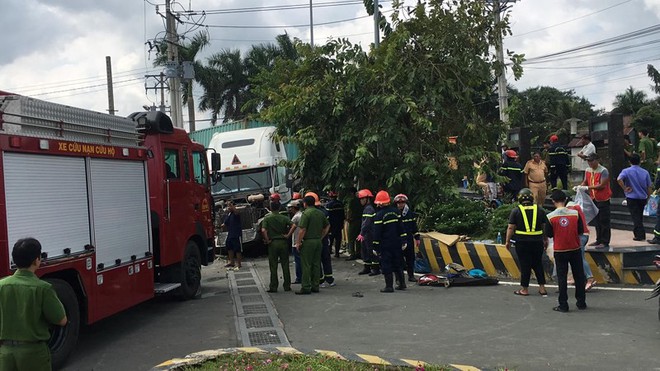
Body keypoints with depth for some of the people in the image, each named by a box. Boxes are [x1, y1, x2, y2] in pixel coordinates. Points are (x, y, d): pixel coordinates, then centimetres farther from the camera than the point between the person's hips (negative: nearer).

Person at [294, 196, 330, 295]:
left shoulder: (306, 213, -12)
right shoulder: (320, 213, 9)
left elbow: (302, 230, -16)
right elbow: (327, 226, 17)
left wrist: (298, 242, -10)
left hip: (308, 241, -7)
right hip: (318, 241, 7)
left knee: (306, 265, -2)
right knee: (316, 264, 11)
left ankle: (306, 287, -1)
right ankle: (315, 286, 15)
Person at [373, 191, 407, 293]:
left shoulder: (379, 215, -14)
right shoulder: (395, 211, 5)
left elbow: (377, 232, -12)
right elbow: (401, 227, 9)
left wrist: (376, 246, -7)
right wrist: (403, 240, 13)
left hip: (385, 244, -6)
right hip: (396, 243, 6)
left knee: (386, 265, 0)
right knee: (398, 263, 16)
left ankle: (389, 286, 0)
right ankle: (401, 283, 21)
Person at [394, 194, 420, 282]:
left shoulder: (411, 214, 7)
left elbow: (414, 227, 13)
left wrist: (417, 238, 12)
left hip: (409, 239, 4)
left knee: (410, 257, 9)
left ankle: (411, 275, 20)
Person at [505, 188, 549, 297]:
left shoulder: (516, 211, -4)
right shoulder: (540, 210, 5)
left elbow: (511, 228, -6)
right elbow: (544, 226, 10)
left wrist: (508, 241, 3)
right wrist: (545, 239, 20)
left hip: (522, 242, -3)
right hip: (537, 241, 3)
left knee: (525, 265, 3)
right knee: (538, 264, 14)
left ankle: (524, 289, 10)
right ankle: (542, 287, 16)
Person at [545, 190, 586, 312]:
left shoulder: (550, 217, -12)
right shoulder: (575, 213, -8)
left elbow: (549, 234, -4)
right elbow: (580, 231, 0)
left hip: (559, 251, -1)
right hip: (575, 249, 1)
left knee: (562, 277, 6)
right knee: (579, 276, 13)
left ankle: (563, 305, 7)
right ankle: (581, 303, 21)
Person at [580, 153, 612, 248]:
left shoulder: (603, 171, -16)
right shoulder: (588, 170, 7)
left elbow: (602, 185, -23)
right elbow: (585, 182, 13)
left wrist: (588, 187, -28)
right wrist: (580, 187, -8)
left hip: (603, 199, -7)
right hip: (593, 198, 7)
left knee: (604, 221, -3)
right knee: (596, 220, 14)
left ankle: (605, 242, 1)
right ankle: (599, 240, 24)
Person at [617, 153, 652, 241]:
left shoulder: (626, 171, -8)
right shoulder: (645, 172, 2)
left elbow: (619, 179, -27)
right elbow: (649, 187, 4)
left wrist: (625, 188, -15)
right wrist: (648, 197, 17)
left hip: (632, 198, -4)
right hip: (643, 198, 4)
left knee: (635, 217, 1)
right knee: (640, 217, 18)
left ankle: (640, 235, -1)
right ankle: (639, 233, 26)